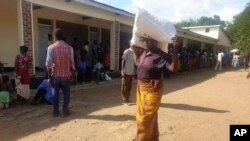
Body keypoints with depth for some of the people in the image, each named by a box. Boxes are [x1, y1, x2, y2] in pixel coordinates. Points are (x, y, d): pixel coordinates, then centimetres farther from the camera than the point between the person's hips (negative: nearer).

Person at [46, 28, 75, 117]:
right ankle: (65, 111, 15)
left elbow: (48, 64, -7)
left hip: (55, 75, 1)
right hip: (66, 75, -1)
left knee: (55, 93, 12)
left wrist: (49, 77, 2)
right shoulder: (69, 48, -6)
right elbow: (72, 63, -4)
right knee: (66, 93, 11)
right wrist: (72, 75, 8)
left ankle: (56, 111, 19)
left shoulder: (51, 48, -6)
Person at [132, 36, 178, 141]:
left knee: (146, 117, 1)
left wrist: (175, 50, -36)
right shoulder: (145, 53, 7)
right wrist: (134, 50, 23)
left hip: (152, 89, -9)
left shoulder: (161, 55, -17)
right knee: (141, 115, 22)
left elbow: (173, 68, -30)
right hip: (141, 88, 9)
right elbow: (137, 63, 25)